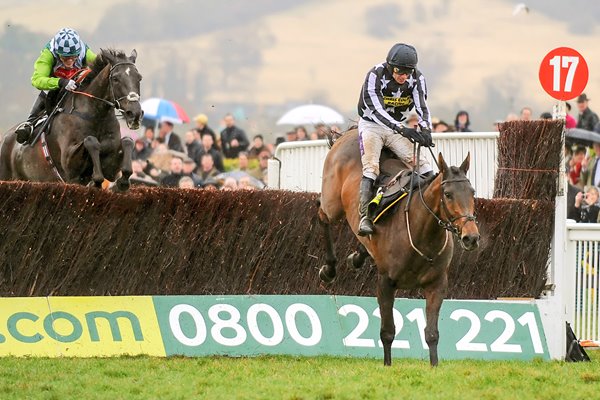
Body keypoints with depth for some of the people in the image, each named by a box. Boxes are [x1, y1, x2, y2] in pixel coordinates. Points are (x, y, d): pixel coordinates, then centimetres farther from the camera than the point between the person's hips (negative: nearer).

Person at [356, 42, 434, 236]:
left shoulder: (417, 78, -9)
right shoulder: (375, 76, -22)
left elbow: (422, 107, -16)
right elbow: (376, 110, -30)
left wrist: (425, 129, -38)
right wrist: (402, 130, -42)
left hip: (398, 127, 4)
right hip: (372, 124, -4)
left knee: (420, 162, -12)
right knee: (370, 167, -21)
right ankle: (365, 217, -26)